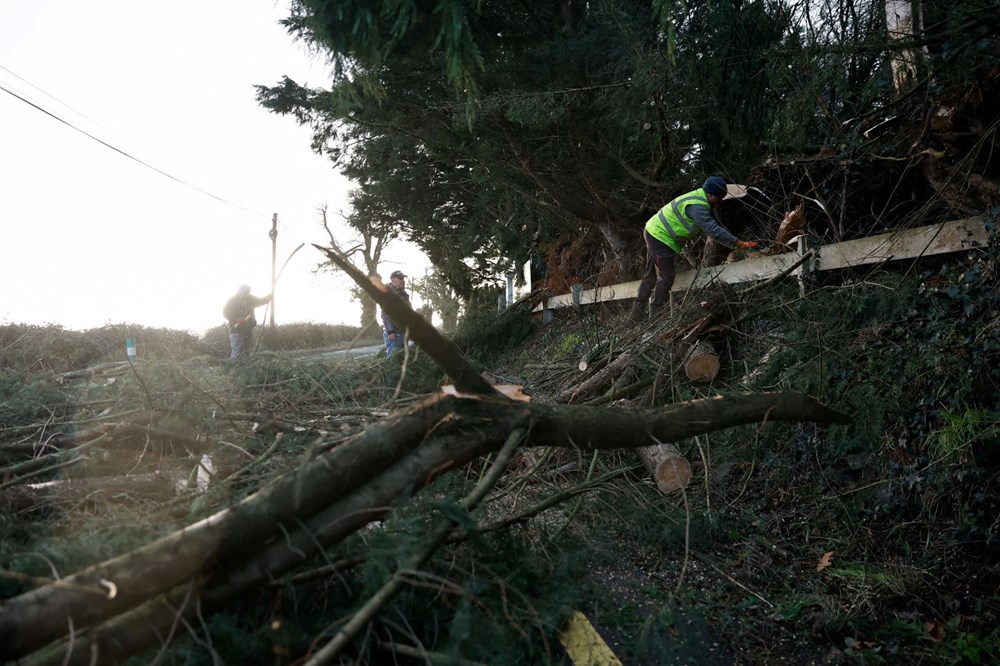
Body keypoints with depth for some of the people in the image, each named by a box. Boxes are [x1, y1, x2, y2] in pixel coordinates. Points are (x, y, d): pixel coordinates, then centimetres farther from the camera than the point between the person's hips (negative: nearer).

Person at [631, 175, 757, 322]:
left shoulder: (704, 201, 5)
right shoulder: (697, 206, -27)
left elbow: (718, 225, 6)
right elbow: (713, 230, -32)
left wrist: (734, 241, -2)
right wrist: (738, 243, -29)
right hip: (660, 237, -11)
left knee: (651, 274, 16)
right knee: (666, 276, -6)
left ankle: (638, 312, 24)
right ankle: (655, 314, 3)